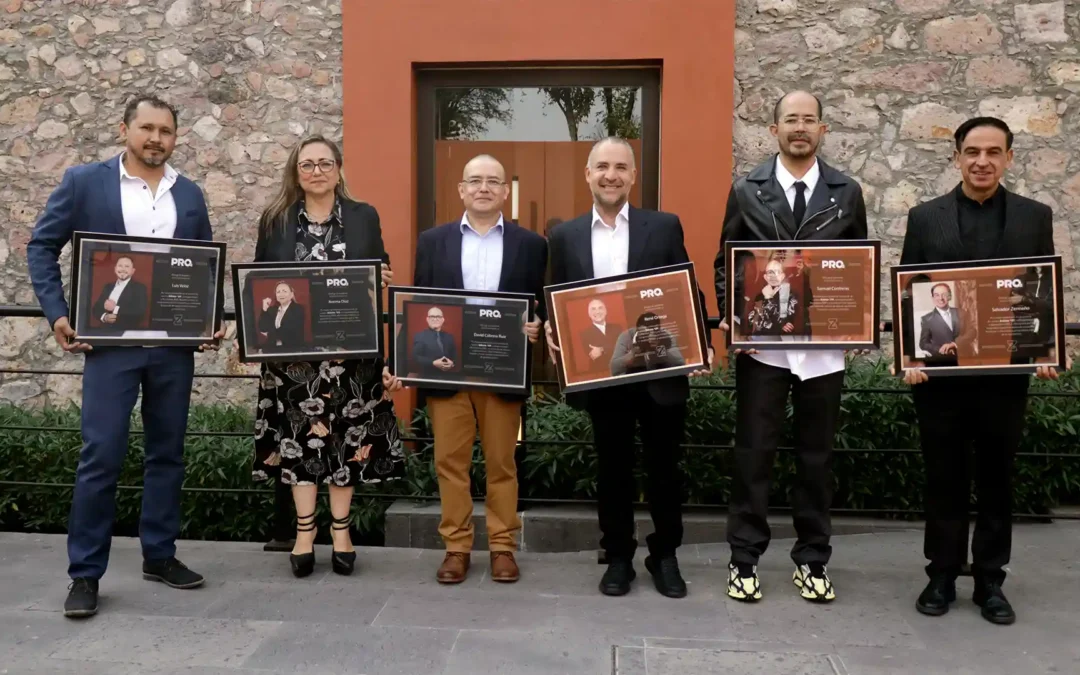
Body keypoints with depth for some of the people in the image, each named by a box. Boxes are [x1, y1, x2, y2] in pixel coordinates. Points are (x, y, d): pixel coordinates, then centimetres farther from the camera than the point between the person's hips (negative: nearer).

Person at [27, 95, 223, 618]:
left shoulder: (190, 194, 10)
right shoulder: (84, 181, 2)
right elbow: (42, 245, 5)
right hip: (111, 341, -3)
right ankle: (85, 573, 10)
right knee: (100, 456, -3)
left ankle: (160, 555, 24)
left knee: (167, 453, 10)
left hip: (175, 344, 3)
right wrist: (57, 314, -6)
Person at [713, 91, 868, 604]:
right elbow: (725, 263, 4)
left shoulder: (847, 192, 7)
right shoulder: (746, 191, 3)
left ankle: (812, 560, 23)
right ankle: (744, 558, 15)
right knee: (753, 452, 3)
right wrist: (731, 319, -8)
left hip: (824, 344, 2)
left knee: (816, 456, 10)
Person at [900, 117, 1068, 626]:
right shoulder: (925, 217, 3)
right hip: (940, 370, -1)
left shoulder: (1035, 216, 6)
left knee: (996, 480, 10)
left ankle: (989, 580, 22)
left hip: (1006, 372, 1)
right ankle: (942, 575, 21)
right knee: (944, 479, 8)